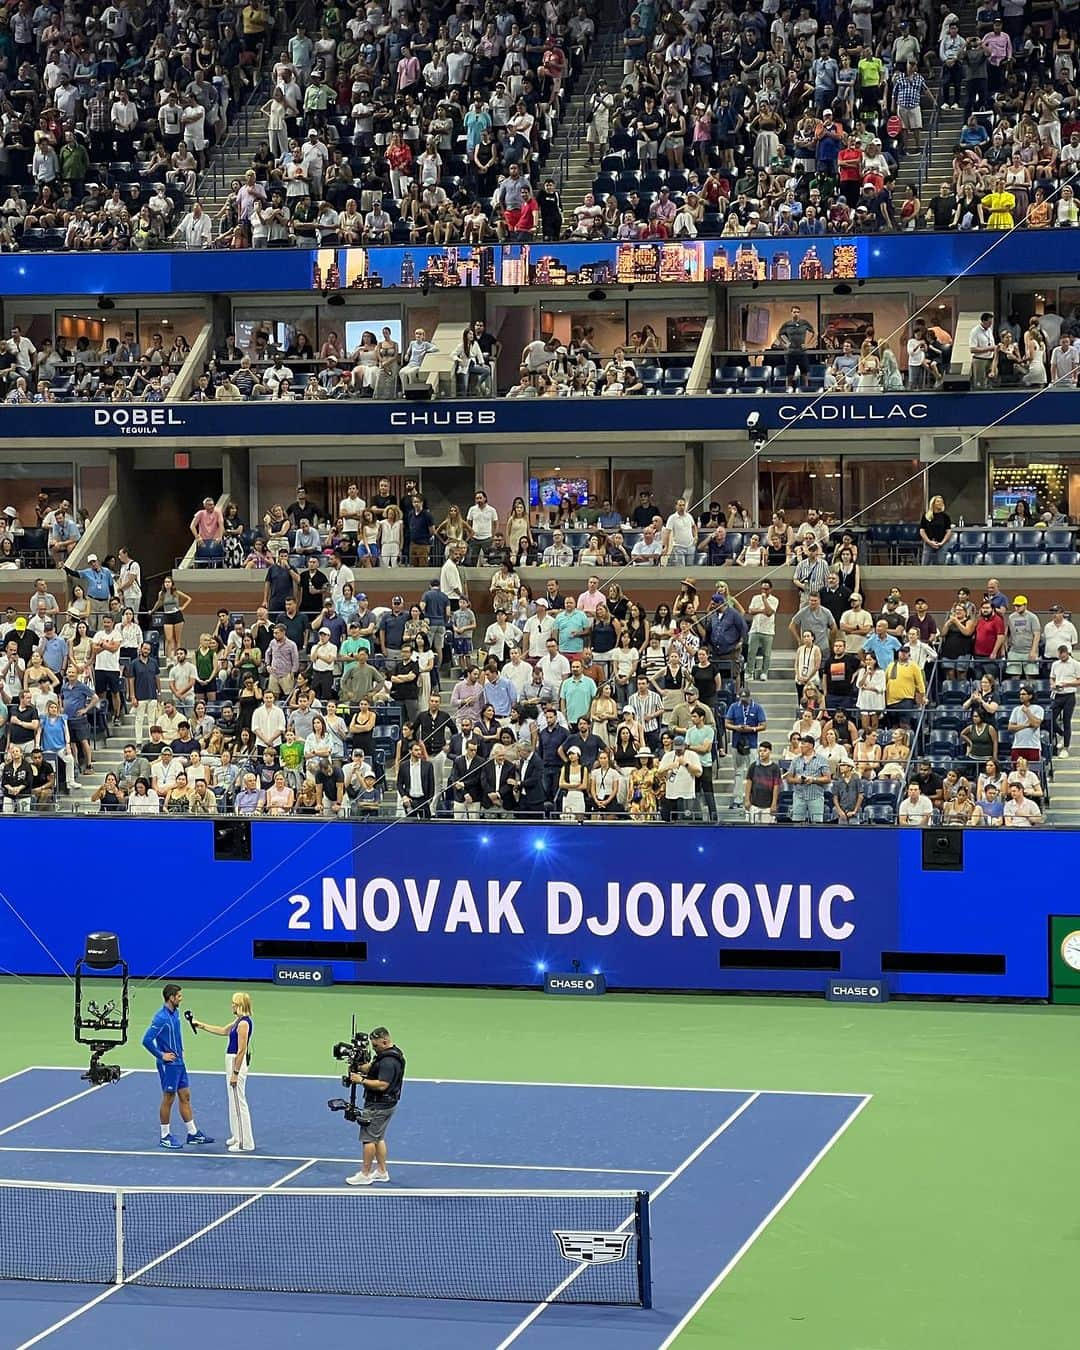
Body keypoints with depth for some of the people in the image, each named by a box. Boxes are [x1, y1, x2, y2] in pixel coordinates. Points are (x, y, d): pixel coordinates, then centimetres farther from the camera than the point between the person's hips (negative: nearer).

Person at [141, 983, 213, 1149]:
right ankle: (165, 1137, 10)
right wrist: (161, 1055, -19)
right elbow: (147, 1040, -25)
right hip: (168, 1065, -9)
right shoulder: (161, 1017, -21)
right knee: (168, 1099, 0)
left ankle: (193, 1133, 20)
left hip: (178, 1063, 9)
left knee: (185, 1097, 13)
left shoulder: (175, 1012, 8)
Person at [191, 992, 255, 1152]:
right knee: (235, 1102, 17)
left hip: (237, 1063, -10)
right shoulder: (239, 1021, 11)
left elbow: (242, 1050, -21)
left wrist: (235, 1073, -21)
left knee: (239, 1103, -6)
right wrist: (201, 1026, 28)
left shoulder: (244, 1023, -18)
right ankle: (238, 1137, 25)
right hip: (232, 1061, 10)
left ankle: (245, 1144, -2)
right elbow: (223, 1031, 27)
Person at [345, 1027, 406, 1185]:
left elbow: (382, 1085, -29)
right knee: (378, 1138, 18)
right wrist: (360, 1068, -4)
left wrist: (361, 1080, -22)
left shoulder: (388, 1061, -23)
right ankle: (382, 1171, 25)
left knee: (369, 1138, -4)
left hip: (378, 1106, -11)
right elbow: (371, 1067, 17)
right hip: (386, 1104, 11)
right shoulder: (385, 1054, 10)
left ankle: (365, 1175, 2)